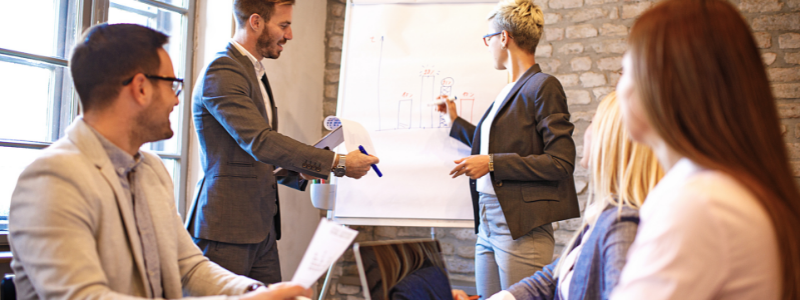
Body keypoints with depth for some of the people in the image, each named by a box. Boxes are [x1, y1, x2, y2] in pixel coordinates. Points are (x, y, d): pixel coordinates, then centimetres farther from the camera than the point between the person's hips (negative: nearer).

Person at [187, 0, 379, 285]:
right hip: (226, 229, -9)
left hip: (261, 229, 9)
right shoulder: (221, 73, -13)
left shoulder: (254, 72, 18)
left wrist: (303, 173, 6)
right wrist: (337, 163, -22)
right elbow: (261, 142, -24)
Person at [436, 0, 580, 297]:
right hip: (488, 225, 9)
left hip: (521, 227, -9)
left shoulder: (543, 86, -9)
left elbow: (561, 162, -15)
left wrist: (492, 163, -17)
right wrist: (455, 122, 36)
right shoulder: (509, 92, 16)